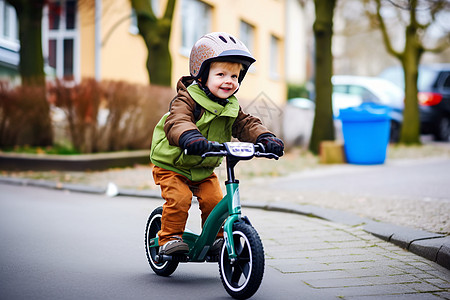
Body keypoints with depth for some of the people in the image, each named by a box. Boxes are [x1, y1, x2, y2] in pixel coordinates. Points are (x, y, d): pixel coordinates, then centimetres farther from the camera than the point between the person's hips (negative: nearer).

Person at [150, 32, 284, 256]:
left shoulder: (231, 108, -2)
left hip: (204, 170, 5)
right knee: (179, 199, -22)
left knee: (214, 200, -8)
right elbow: (176, 121, -40)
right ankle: (169, 238, -5)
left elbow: (246, 124, -8)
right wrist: (190, 137, -63)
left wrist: (265, 138, -30)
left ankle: (214, 239, 12)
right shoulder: (187, 99, -23)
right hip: (172, 165, -5)